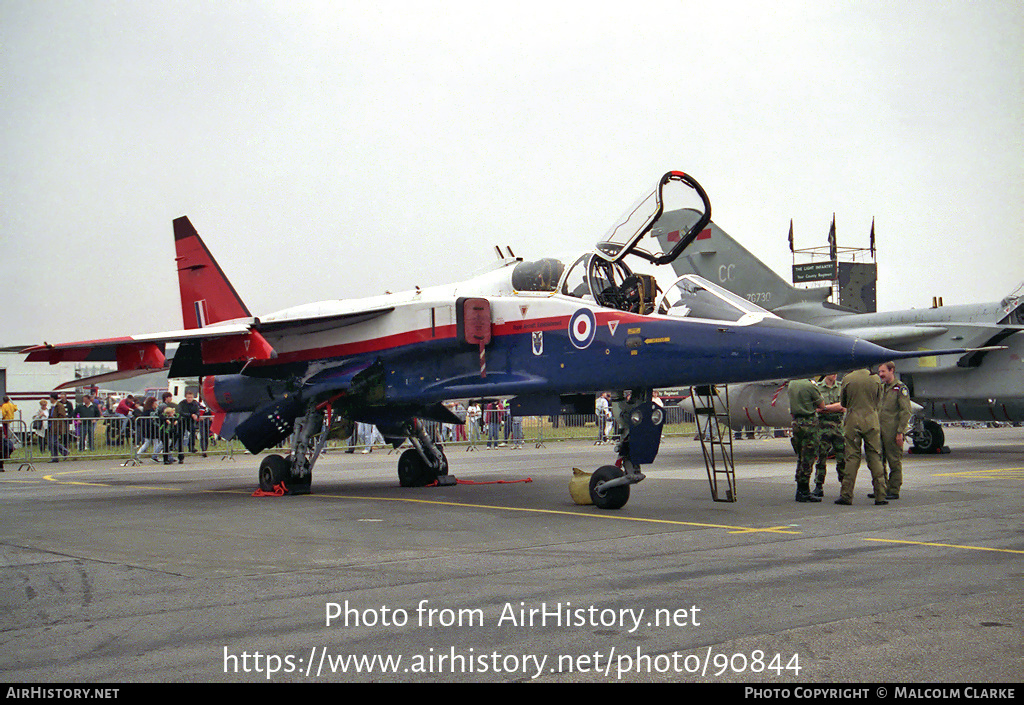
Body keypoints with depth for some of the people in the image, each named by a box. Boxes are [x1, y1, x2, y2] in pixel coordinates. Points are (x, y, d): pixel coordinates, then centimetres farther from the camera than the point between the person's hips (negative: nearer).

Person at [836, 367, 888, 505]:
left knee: (852, 458, 2)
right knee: (875, 457, 6)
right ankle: (880, 495, 4)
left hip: (853, 421, -1)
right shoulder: (876, 379, 0)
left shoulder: (847, 379, -4)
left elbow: (843, 403, 8)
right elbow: (878, 401, 12)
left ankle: (846, 495, 1)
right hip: (871, 421, 1)